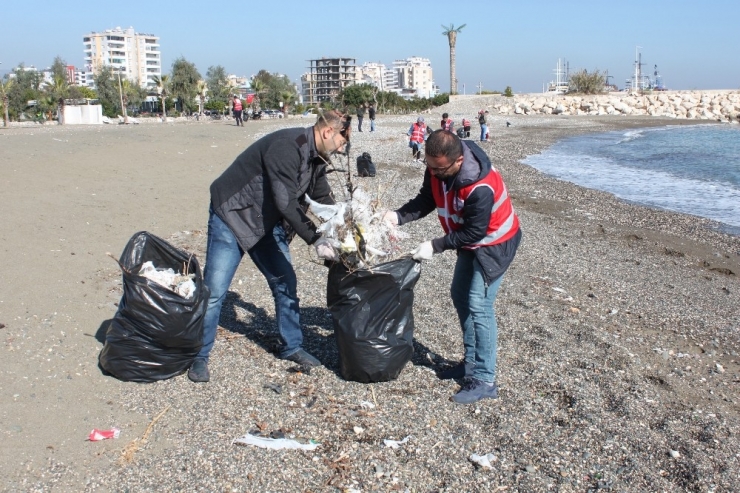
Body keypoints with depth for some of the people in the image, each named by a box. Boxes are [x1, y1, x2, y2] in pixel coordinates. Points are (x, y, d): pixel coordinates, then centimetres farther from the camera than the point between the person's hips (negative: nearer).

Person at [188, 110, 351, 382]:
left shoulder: (315, 158, 1)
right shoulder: (287, 146, -28)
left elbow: (324, 199, 10)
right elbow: (286, 202, -31)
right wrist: (315, 240, -30)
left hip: (267, 222, 9)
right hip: (232, 217, -8)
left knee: (285, 283, 8)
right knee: (215, 289, -5)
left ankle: (291, 346, 23)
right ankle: (198, 356, 9)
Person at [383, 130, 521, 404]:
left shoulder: (480, 188, -38)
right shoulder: (437, 169, -15)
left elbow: (474, 232, -30)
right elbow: (425, 200, -3)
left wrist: (435, 247, -27)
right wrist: (399, 216, -20)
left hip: (495, 244, -9)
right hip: (469, 242, 9)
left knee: (478, 305, -13)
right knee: (460, 296, 14)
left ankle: (485, 381, -6)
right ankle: (472, 362, 28)